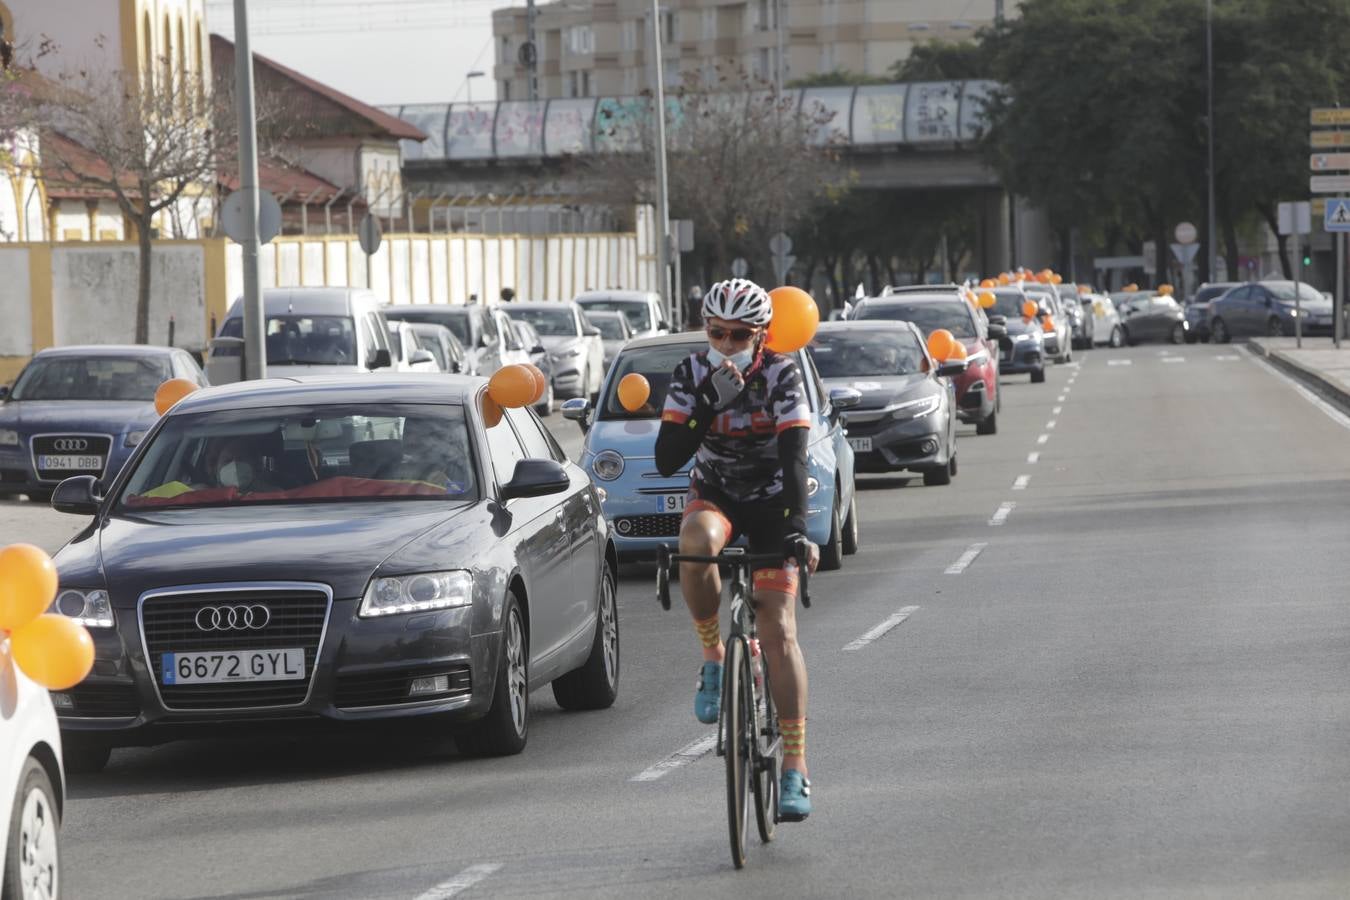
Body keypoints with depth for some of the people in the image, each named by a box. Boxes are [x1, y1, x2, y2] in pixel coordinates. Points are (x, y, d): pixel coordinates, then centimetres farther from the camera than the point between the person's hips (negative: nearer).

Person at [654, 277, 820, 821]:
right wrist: (710, 404, -34)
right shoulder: (692, 376, -14)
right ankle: (713, 659, -17)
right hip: (714, 495, 1)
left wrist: (797, 528, -40)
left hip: (771, 502, -1)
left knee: (778, 630, -13)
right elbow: (666, 460, -22)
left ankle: (795, 767, -9)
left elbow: (795, 459, -27)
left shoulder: (781, 375, -19)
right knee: (695, 541, -37)